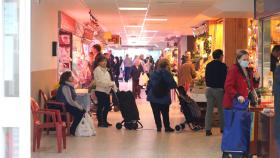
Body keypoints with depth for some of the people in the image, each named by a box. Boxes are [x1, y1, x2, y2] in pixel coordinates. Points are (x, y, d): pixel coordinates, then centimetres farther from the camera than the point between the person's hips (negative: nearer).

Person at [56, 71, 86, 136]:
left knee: (83, 111, -2)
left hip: (68, 105, 9)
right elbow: (70, 101, -23)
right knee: (80, 112, -17)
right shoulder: (65, 87, -19)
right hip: (64, 106, -9)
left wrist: (79, 106, 2)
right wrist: (79, 107, -16)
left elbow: (73, 99, 14)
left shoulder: (69, 86, 12)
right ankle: (72, 130, -6)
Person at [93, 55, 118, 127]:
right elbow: (99, 82, -20)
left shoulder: (105, 70, 16)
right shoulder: (97, 70, -11)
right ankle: (100, 122, 7)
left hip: (106, 91, 9)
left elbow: (109, 80, 17)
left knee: (107, 106, 13)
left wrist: (114, 88, 5)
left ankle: (104, 121, 25)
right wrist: (110, 83, -21)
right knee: (100, 107, -1)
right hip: (100, 91, -9)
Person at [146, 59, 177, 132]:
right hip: (163, 97, -4)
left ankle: (158, 127, 12)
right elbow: (173, 84, -14)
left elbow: (149, 83, 11)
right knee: (165, 113, 7)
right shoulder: (167, 73, -8)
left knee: (156, 113, 9)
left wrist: (147, 92, 16)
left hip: (153, 97, 4)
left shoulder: (154, 73, 9)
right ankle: (167, 127, 14)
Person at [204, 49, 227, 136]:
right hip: (219, 89, -4)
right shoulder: (222, 66, -10)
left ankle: (208, 129, 0)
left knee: (209, 109, 4)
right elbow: (225, 78, -10)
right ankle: (222, 128, 16)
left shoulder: (208, 65, 7)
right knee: (221, 109, 8)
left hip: (209, 89, 5)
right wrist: (224, 89, -1)